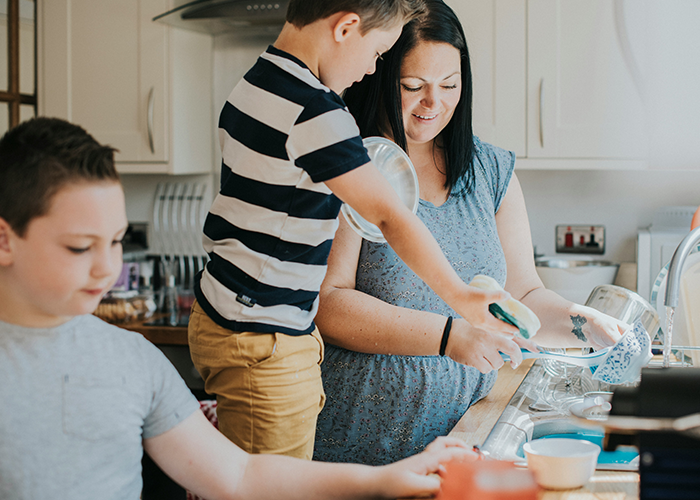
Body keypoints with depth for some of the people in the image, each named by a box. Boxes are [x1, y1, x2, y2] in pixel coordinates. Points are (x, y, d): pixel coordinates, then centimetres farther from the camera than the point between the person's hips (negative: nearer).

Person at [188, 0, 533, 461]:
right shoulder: (313, 112, -20)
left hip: (221, 316, 10)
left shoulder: (255, 85, 9)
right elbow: (391, 216, -16)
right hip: (263, 345, -10)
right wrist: (460, 297, -7)